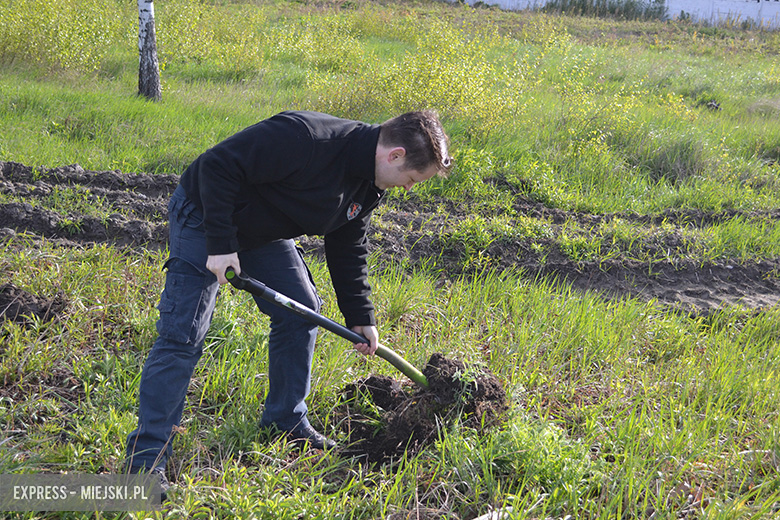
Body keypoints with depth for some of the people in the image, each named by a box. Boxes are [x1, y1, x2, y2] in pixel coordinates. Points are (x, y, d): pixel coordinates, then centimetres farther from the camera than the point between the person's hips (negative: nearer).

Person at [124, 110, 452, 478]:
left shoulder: (368, 186, -6)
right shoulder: (304, 138, -35)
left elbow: (347, 248, 8)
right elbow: (217, 166, -32)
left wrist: (360, 317, 5)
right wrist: (220, 244, -30)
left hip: (263, 233, 9)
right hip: (204, 216, -9)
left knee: (302, 312, 8)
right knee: (182, 335, -13)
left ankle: (286, 423, 24)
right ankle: (146, 458, -7)